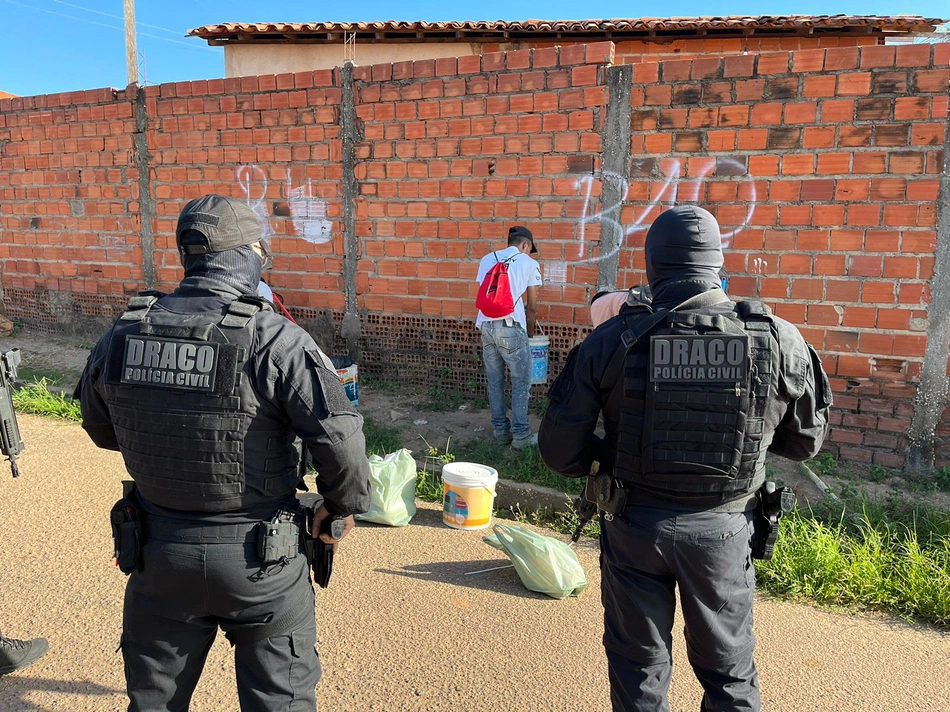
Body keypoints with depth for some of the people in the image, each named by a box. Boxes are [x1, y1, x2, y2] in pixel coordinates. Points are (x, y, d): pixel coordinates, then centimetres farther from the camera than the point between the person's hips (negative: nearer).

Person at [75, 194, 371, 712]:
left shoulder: (122, 336, -6)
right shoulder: (274, 339, -22)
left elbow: (100, 428, 10)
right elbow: (339, 436, -26)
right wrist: (343, 508, -8)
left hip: (159, 555, 4)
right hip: (260, 561, -4)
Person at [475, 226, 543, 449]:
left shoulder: (487, 260, 17)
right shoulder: (529, 263, 5)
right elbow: (532, 306, 8)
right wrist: (530, 332, 22)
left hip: (485, 326, 5)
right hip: (511, 328, -5)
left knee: (494, 381, 13)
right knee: (521, 383, 5)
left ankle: (501, 431, 20)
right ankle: (521, 435, 8)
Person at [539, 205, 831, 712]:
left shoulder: (610, 342, -15)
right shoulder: (779, 342, -11)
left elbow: (560, 451, -12)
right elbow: (806, 440, 3)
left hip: (634, 525, 0)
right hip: (722, 530, 1)